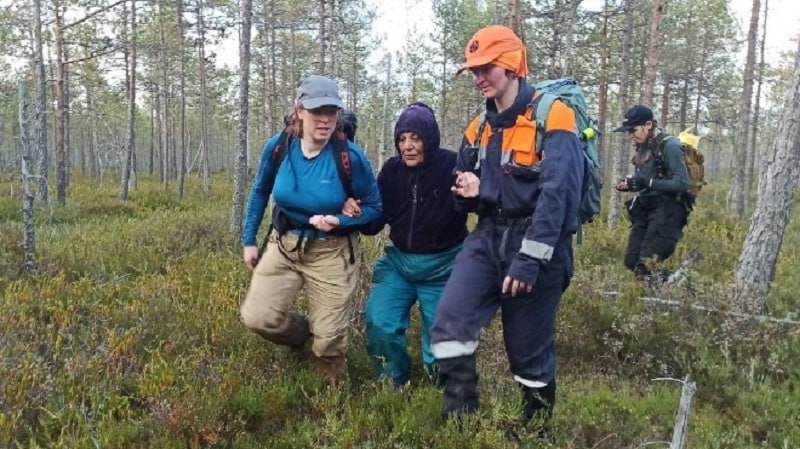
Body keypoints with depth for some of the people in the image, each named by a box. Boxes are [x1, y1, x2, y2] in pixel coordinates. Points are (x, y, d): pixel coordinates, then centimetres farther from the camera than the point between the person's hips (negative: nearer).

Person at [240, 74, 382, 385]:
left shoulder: (350, 156, -19)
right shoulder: (278, 146, -10)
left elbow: (373, 207, -7)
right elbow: (260, 192, 8)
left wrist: (338, 221, -25)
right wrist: (249, 240, 9)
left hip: (331, 252, -2)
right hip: (284, 244, 3)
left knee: (328, 337, 5)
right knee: (257, 318, -9)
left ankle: (330, 390, 37)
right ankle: (301, 333, 25)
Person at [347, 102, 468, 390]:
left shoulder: (452, 165, -14)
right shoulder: (392, 169, -3)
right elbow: (375, 221, 1)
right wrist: (357, 213, -20)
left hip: (442, 266, -3)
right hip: (398, 262, 3)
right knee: (378, 323, -10)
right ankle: (395, 385, 16)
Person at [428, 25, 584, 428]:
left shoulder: (552, 117, -11)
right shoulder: (480, 127, 11)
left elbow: (556, 194, -20)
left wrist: (530, 259, -25)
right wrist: (469, 191, -4)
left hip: (536, 243, -6)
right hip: (489, 236, 6)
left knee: (529, 348, 5)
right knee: (450, 320, -12)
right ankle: (460, 416, 3)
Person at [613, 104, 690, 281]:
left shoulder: (669, 146, -14)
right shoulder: (643, 147, 11)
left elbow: (682, 183, -20)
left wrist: (647, 183, -26)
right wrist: (629, 183, -2)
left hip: (667, 210, -8)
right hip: (645, 210, 8)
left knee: (647, 264, -15)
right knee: (632, 261, 6)